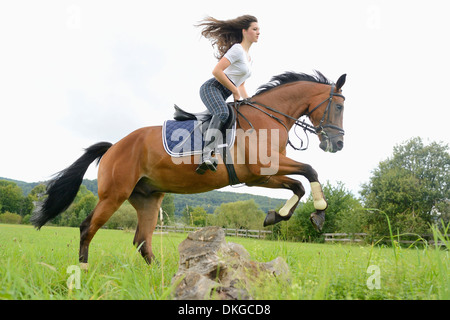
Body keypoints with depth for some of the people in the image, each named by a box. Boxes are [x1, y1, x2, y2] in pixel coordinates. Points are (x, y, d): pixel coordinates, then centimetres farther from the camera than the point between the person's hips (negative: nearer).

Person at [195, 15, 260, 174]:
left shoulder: (249, 58, 22)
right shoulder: (237, 49, -7)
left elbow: (241, 84, 29)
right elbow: (216, 71, -17)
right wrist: (235, 91, -11)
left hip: (222, 95, 10)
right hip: (211, 87, -10)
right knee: (222, 113, -34)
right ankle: (207, 156, -45)